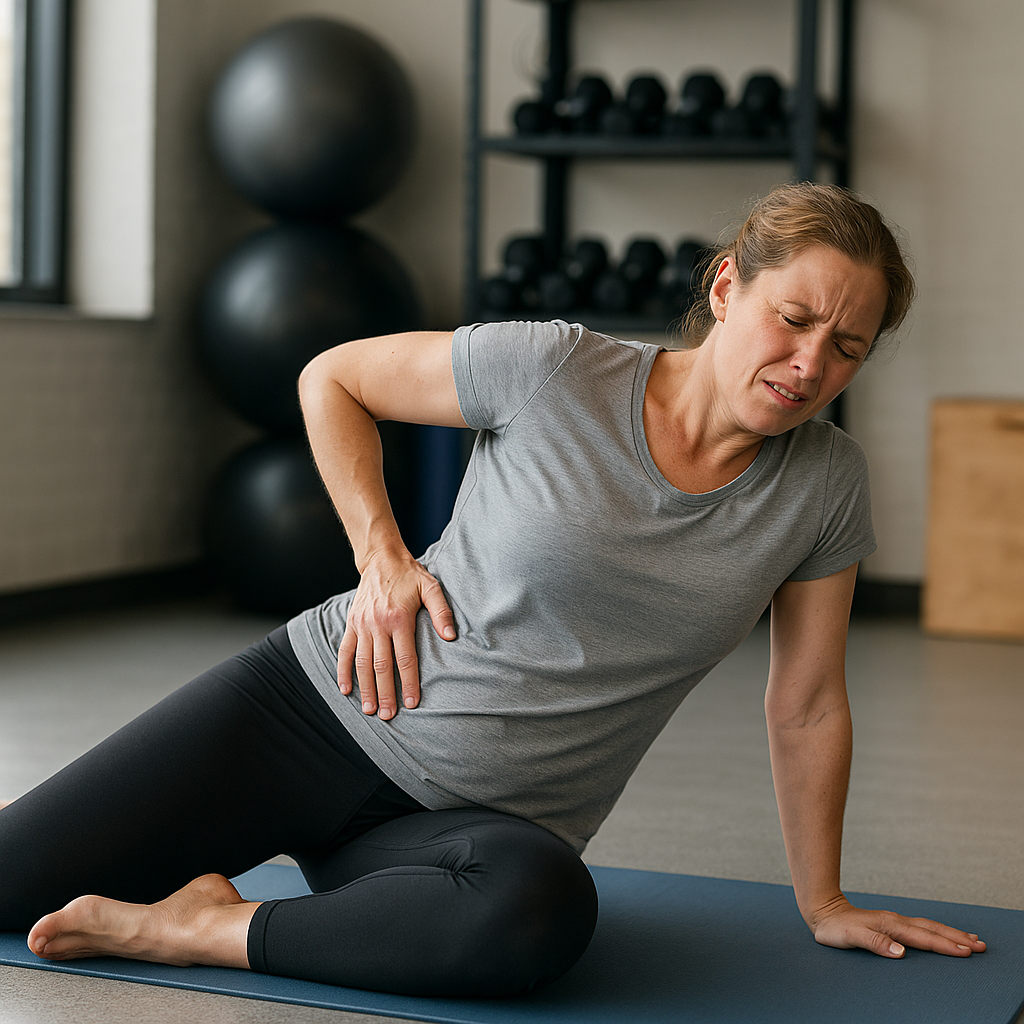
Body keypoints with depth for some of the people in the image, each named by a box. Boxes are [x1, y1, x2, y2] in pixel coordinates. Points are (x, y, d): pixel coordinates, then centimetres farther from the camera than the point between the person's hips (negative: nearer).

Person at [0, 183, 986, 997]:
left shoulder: (825, 484, -3)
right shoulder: (558, 371, -11)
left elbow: (806, 707, 7)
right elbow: (332, 378, 2)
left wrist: (823, 904, 11)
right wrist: (380, 556, -7)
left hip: (488, 816, 2)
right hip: (323, 706, -1)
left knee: (542, 908, -38)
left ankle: (206, 931, -17)